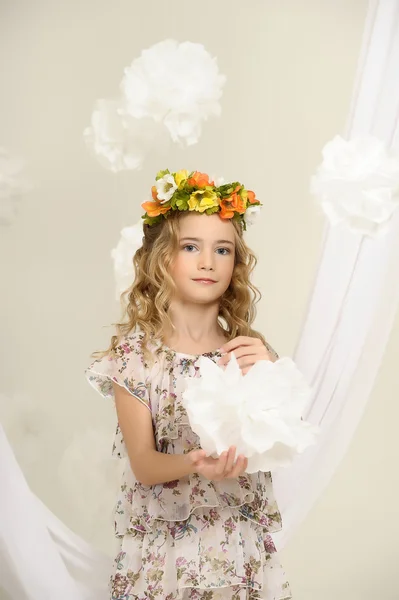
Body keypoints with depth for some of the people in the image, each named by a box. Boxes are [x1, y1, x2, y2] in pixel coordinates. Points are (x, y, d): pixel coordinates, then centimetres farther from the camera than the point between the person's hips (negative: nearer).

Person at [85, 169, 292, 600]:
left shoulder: (250, 350, -3)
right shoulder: (135, 354, -11)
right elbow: (142, 465, -12)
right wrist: (194, 464, -32)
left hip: (241, 544, 2)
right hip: (163, 546, -2)